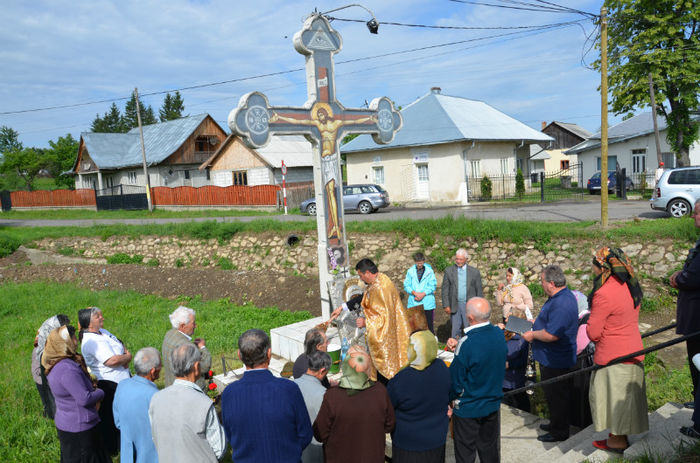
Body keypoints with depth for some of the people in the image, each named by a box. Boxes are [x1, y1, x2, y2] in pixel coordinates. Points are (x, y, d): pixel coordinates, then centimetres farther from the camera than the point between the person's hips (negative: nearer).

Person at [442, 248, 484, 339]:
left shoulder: (474, 272, 3)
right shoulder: (449, 271, 5)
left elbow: (479, 291, 5)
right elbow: (445, 290, 4)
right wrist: (446, 305, -3)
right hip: (455, 306, 1)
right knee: (455, 330, 5)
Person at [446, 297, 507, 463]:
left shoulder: (467, 343, -29)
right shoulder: (499, 334, -10)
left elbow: (455, 379, -19)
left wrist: (449, 399, -1)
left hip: (468, 408, -6)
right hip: (493, 403, 6)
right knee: (490, 449, 24)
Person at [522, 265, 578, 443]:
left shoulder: (561, 304, -29)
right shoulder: (564, 296, 7)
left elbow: (551, 335, -32)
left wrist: (532, 335, -17)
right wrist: (536, 324, 15)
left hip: (555, 361, -10)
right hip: (554, 359, 10)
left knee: (556, 397, 5)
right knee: (555, 395, 23)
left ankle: (559, 432, 19)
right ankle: (556, 424, 37)